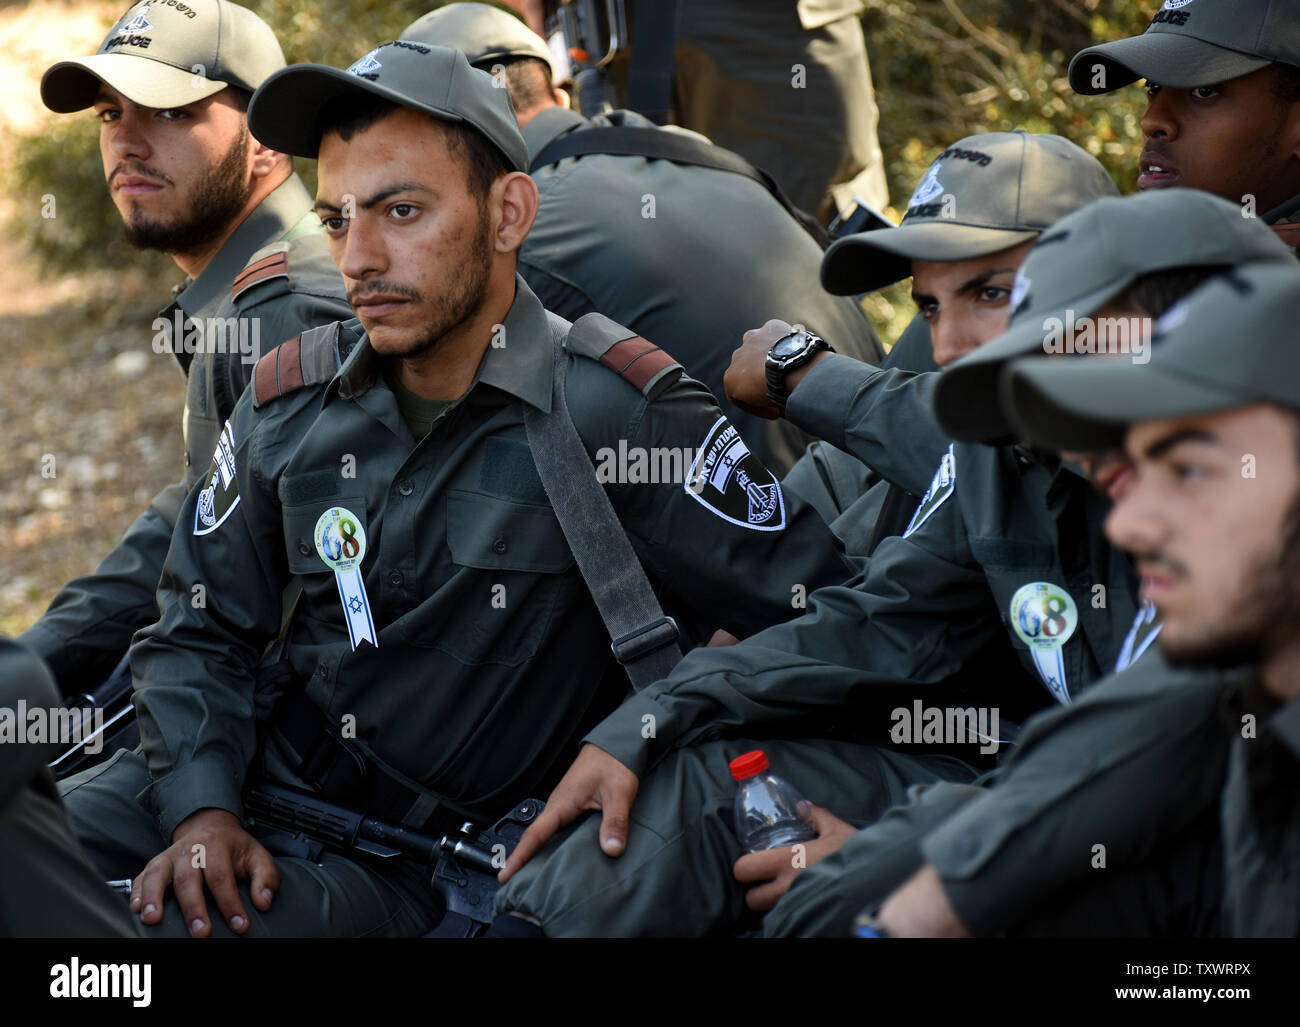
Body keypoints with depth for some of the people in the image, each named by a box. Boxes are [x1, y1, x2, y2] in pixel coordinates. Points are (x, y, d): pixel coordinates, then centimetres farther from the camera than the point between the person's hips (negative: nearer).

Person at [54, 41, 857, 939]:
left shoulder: (613, 408, -13)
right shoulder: (288, 403, 4)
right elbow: (200, 635, 11)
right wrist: (203, 810, -6)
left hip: (425, 864, -5)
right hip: (266, 787, 5)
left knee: (184, 926, -30)